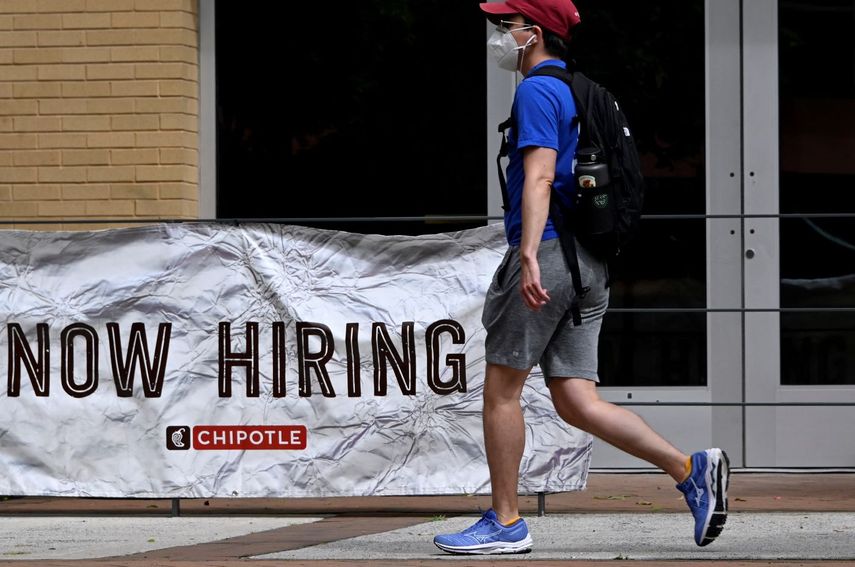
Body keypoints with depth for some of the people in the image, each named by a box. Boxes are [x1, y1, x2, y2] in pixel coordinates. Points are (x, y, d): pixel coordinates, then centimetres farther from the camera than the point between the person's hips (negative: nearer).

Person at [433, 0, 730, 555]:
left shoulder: (537, 91, -7)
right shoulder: (579, 92, 22)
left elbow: (538, 176, -20)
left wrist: (528, 256, -30)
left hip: (548, 253, -9)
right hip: (589, 264, 9)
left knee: (501, 388, 1)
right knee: (577, 402, 3)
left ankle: (505, 523, 4)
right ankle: (690, 468, -9)